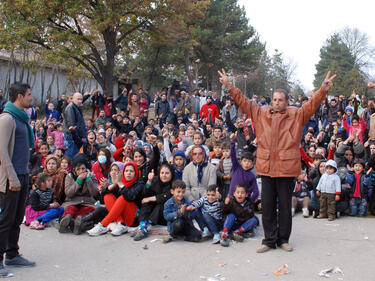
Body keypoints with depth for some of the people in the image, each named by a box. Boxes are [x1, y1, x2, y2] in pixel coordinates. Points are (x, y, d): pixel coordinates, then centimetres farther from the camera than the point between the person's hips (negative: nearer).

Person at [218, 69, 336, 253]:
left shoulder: (296, 115, 4)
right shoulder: (261, 113, 9)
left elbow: (312, 105, -7)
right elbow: (243, 102, 8)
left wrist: (323, 90, -22)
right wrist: (229, 86, 2)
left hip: (287, 168, -2)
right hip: (266, 167, 2)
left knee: (285, 206, 8)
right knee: (267, 206, 7)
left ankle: (283, 239, 23)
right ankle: (269, 240, 18)